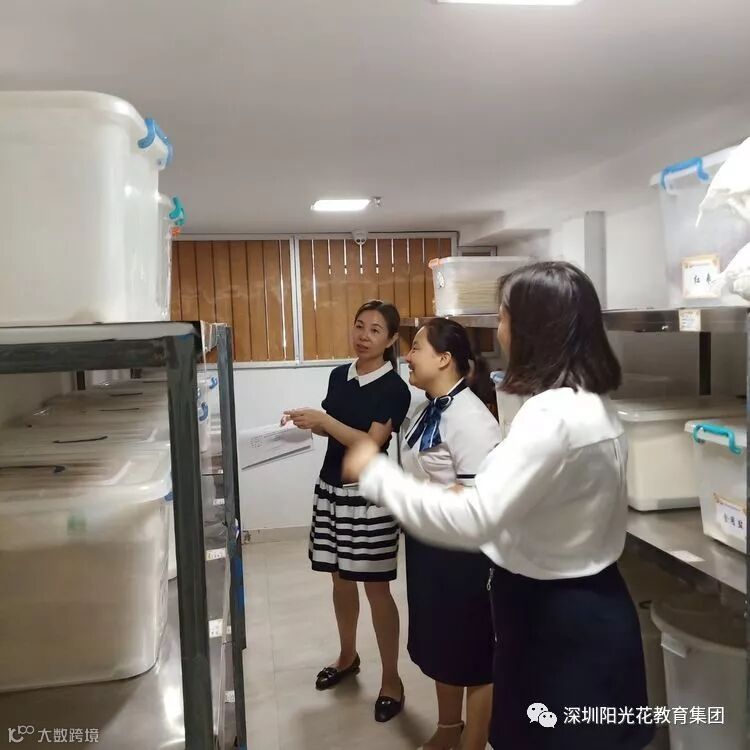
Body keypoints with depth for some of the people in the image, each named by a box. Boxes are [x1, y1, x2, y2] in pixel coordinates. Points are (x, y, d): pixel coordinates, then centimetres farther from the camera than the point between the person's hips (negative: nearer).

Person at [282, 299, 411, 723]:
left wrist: (324, 420, -24)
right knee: (341, 578, 17)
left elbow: (371, 444, -19)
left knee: (376, 587, 1)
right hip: (332, 487, 6)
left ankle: (392, 678, 16)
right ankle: (348, 657, 37)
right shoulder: (340, 376, 7)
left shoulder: (395, 389, -12)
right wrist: (309, 422, -3)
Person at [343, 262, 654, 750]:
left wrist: (376, 473, -23)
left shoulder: (553, 414, -27)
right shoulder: (595, 405, 4)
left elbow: (473, 519, -32)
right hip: (585, 605, 9)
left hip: (560, 620, -9)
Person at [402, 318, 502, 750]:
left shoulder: (469, 418, -23)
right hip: (428, 545, 9)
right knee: (439, 643, 25)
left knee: (472, 652, 11)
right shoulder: (426, 411, 5)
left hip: (462, 551, -9)